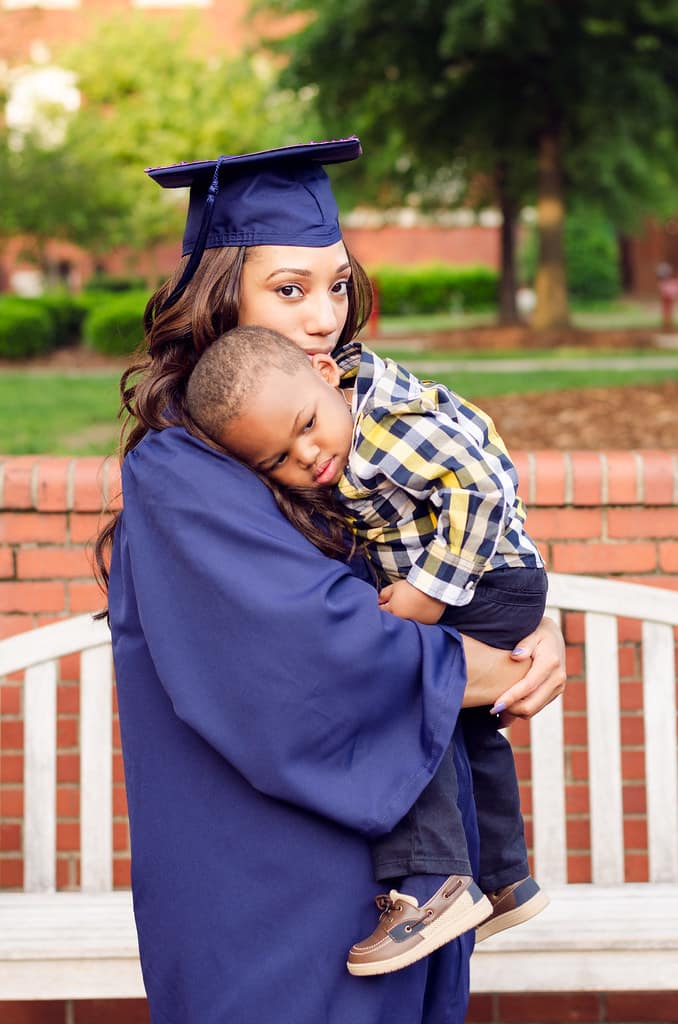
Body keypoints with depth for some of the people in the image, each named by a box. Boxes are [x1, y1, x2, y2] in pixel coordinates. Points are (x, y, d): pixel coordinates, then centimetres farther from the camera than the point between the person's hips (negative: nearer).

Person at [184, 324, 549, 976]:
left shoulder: (394, 427, -28)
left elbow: (483, 487, -31)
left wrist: (430, 590, -27)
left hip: (488, 582, -10)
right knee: (468, 728, 23)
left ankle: (434, 881, -24)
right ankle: (507, 880, 40)